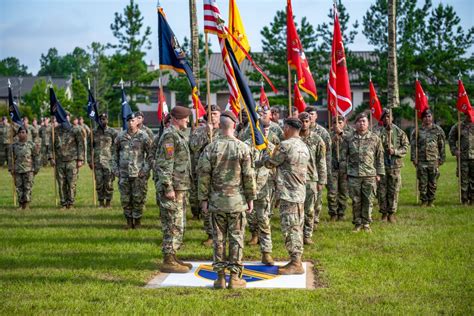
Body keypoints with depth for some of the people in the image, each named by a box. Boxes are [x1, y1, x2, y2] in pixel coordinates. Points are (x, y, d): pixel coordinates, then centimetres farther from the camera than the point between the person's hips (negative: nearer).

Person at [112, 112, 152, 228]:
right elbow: (114, 153, 14)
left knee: (138, 198, 1)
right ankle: (129, 221, 19)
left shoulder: (143, 136, -3)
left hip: (138, 174, -3)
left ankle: (137, 221, 13)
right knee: (125, 199, 6)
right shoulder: (120, 136, 6)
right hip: (123, 173, 3)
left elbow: (150, 154, -1)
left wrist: (146, 169, -8)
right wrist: (115, 168, 7)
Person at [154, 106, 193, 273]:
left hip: (181, 188, 10)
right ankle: (168, 262, -3)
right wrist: (168, 188, -23)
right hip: (172, 189, -10)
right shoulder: (169, 136, -15)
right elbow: (164, 164, -21)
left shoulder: (179, 135, 17)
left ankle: (172, 257, 22)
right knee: (173, 226, -7)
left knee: (179, 225, 15)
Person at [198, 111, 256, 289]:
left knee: (219, 239, 7)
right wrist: (251, 198, 5)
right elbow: (248, 176, -4)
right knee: (236, 238, 4)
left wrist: (203, 199, 5)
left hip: (216, 201, 1)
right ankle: (234, 276, 6)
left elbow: (204, 175, -2)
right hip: (237, 200, -1)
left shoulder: (210, 148, -2)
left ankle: (220, 277, 9)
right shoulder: (242, 148, -5)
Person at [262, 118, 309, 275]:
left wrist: (265, 155, 17)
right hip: (301, 193, 9)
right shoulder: (304, 146, 11)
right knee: (297, 228, 13)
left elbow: (270, 163, -7)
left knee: (290, 228, -5)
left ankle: (295, 264, -4)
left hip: (288, 194, -9)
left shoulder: (285, 145, -16)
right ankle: (297, 262, 19)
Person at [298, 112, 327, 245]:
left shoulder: (317, 139, 3)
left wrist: (321, 181, 0)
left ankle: (307, 235, 11)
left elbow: (321, 161, 4)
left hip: (311, 178, 0)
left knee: (309, 209, 3)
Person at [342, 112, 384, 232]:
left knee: (368, 200, 3)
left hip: (370, 175, 0)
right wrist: (345, 171, 4)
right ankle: (357, 223, 15)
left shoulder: (375, 139, 5)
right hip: (353, 175, 0)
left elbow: (380, 157, 7)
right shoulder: (349, 139, 5)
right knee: (356, 201, 4)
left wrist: (379, 173, 4)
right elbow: (344, 156, 8)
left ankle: (366, 223, 15)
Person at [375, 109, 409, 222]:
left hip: (395, 166, 1)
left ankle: (392, 214, 12)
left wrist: (395, 151, -13)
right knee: (381, 191, 3)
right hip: (381, 165, 0)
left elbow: (406, 147, 3)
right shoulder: (378, 132, 2)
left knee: (394, 191, 3)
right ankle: (384, 213, 13)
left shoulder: (399, 132, 5)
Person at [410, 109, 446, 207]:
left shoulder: (438, 130, 5)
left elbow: (442, 146, 9)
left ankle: (431, 201, 14)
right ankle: (424, 201, 11)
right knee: (422, 183, 2)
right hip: (421, 161, 0)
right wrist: (414, 159, -2)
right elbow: (413, 145, 4)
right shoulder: (417, 131, 3)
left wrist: (441, 158, 5)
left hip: (434, 160, 0)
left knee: (433, 183, 4)